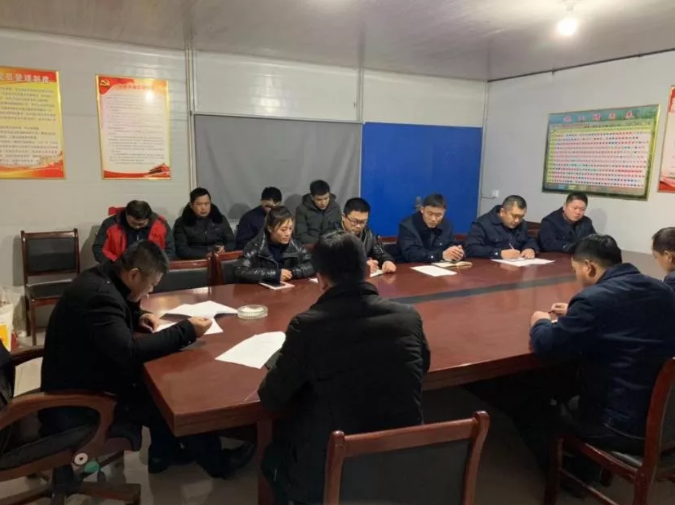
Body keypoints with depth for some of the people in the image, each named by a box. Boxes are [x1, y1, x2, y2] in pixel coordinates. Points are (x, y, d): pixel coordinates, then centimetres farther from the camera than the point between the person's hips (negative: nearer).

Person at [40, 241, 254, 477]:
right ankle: (217, 462, 14)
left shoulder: (99, 280, 0)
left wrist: (138, 317, 2)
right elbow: (130, 352, -34)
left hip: (81, 379, 10)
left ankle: (164, 453, 24)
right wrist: (186, 331, -28)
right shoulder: (99, 295, -30)